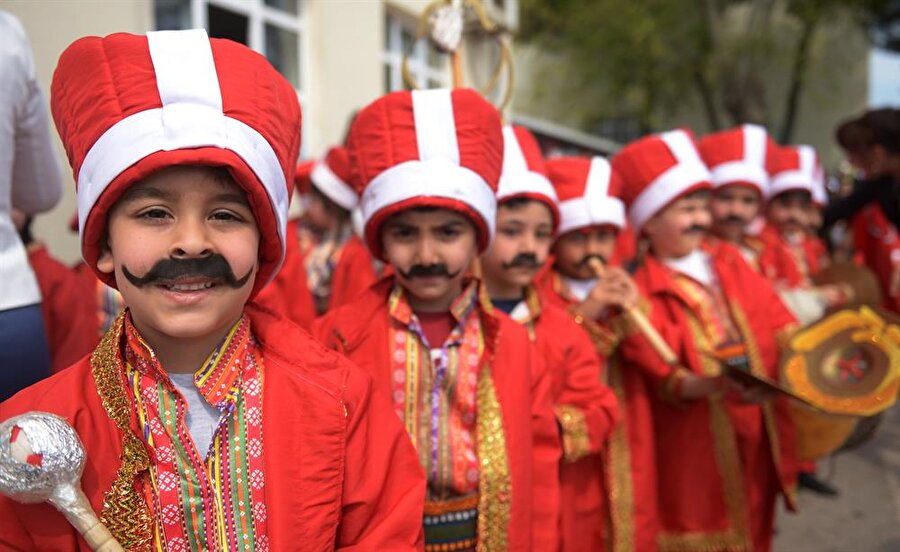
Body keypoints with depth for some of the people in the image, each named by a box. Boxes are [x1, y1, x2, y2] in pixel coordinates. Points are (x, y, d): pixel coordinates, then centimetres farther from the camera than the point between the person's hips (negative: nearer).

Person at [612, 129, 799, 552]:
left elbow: (774, 318, 11)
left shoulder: (728, 262, 7)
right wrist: (709, 387, -33)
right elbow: (659, 372, -18)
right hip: (692, 438, -6)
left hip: (756, 427, 6)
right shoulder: (644, 290, -13)